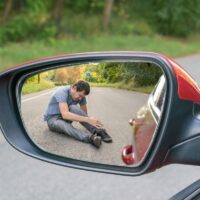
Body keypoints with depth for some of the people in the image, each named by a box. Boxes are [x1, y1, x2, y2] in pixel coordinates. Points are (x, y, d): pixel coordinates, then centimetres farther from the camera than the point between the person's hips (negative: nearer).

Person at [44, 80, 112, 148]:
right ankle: (92, 138, -62)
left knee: (73, 108, -29)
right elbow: (65, 114, -41)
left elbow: (84, 114, 0)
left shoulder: (81, 95, -7)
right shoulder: (62, 92, -28)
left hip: (65, 118, 5)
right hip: (53, 119, -5)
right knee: (64, 125, -40)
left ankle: (98, 130, -36)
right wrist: (88, 119, -46)